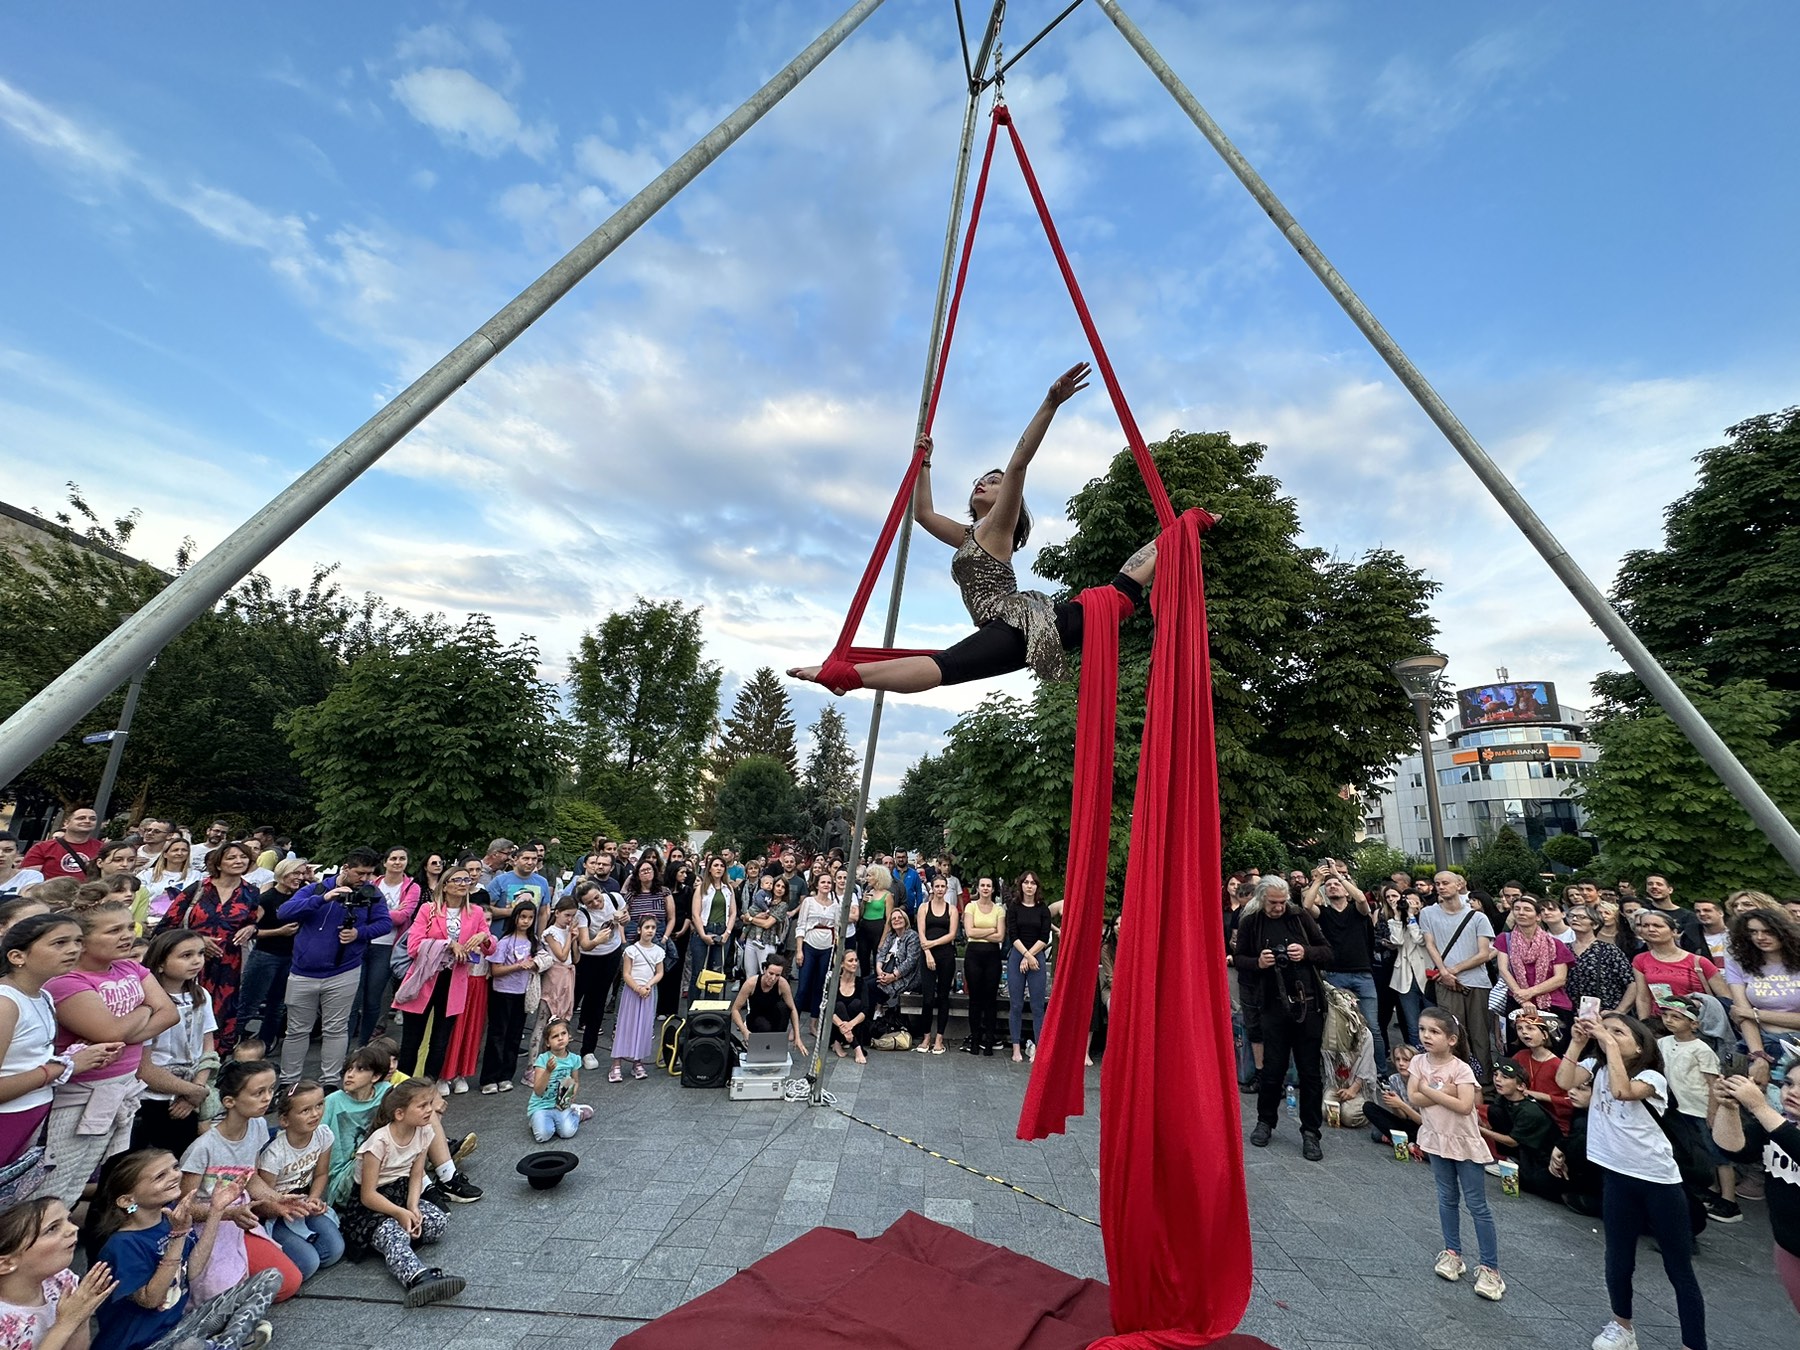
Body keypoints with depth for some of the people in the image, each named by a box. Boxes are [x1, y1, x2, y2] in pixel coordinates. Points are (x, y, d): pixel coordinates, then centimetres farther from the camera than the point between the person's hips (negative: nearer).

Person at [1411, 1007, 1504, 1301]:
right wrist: (1444, 1093, -24)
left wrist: (1430, 1090, -22)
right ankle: (1452, 1253, 31)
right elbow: (1414, 1098, -13)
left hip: (1464, 1142, -4)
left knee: (1477, 1207, 5)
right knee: (1447, 1199, 18)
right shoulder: (1418, 1062, -7)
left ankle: (1490, 1268, 16)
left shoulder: (1461, 1068, -20)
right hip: (1436, 1139, 4)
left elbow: (1465, 1105, -29)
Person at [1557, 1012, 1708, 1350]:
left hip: (1659, 1180, -4)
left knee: (1679, 1269, 8)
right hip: (1617, 1177, 4)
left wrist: (1610, 1044, -27)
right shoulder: (1596, 1066, 0)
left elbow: (1622, 1091, -33)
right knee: (1618, 1261, 17)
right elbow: (1565, 1082, -17)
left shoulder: (1652, 1078, -12)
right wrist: (1578, 1041, -21)